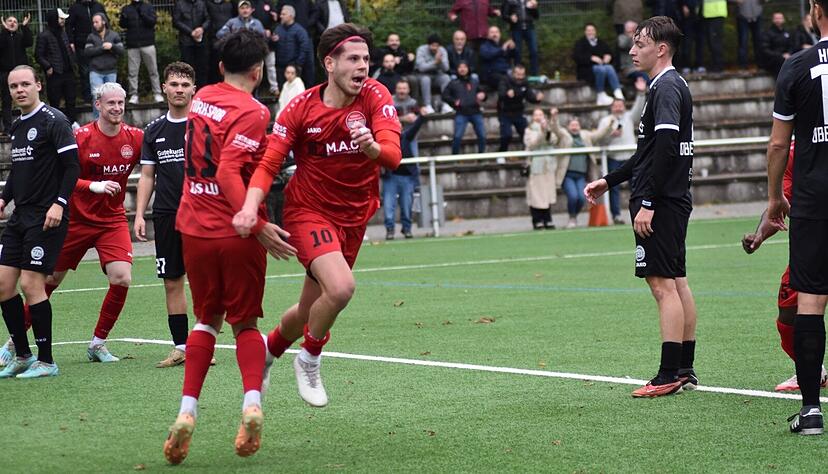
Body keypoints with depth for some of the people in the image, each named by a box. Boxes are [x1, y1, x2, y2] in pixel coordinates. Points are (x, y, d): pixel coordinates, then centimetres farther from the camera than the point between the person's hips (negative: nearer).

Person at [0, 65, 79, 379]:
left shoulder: (53, 121, -9)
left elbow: (71, 167, -13)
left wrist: (59, 203, -21)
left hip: (47, 217, -8)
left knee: (31, 283, -11)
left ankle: (46, 361, -2)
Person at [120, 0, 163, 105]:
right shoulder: (126, 9, 10)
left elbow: (153, 21, -5)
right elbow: (122, 24, 3)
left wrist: (142, 14, -21)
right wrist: (123, 17, -19)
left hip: (147, 44, -1)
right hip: (132, 45, 1)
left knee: (153, 70, 1)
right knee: (132, 72, -1)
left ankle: (157, 94, 5)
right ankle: (133, 95, 2)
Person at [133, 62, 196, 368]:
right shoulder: (154, 131, 12)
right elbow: (147, 175, 14)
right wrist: (139, 214, 7)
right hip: (166, 215, 4)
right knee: (172, 282, 4)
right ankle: (180, 346, 10)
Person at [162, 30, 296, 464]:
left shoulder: (202, 99, 8)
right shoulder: (251, 111, -13)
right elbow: (228, 173, -24)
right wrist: (258, 226, -27)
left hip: (194, 228, 5)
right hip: (236, 232, -5)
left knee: (207, 320, 17)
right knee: (244, 322, 9)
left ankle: (187, 412, 1)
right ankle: (252, 403, -14)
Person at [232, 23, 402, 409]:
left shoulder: (376, 97, -11)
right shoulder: (301, 108, -13)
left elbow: (392, 155, -24)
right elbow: (269, 164, -12)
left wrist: (372, 146, -48)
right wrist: (251, 207, -31)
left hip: (352, 217, 4)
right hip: (308, 210, -3)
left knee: (310, 312, 13)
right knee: (341, 287, -28)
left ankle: (267, 352, 45)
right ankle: (309, 360, -1)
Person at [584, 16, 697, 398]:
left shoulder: (666, 89, -14)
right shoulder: (673, 87, 18)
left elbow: (665, 148, -23)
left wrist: (647, 202, -24)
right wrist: (609, 181, 28)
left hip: (660, 203, -10)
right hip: (675, 199, 10)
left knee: (663, 285, -9)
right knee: (677, 282, 12)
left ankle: (669, 376, -10)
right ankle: (685, 370, 16)